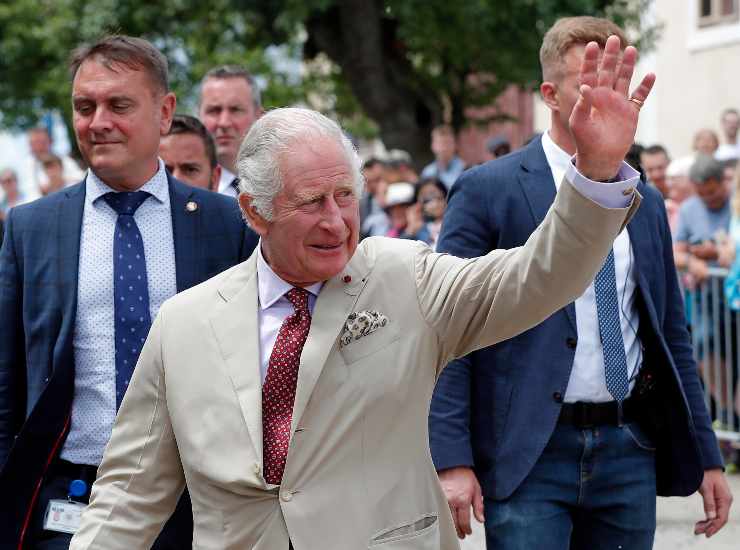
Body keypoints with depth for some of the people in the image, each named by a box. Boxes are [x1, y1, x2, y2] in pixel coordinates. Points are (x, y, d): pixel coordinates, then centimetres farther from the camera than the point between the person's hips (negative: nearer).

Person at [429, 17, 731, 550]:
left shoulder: (646, 203, 13)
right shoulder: (486, 191, -4)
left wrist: (707, 457, 13)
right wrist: (452, 461, -16)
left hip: (630, 450, 5)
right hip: (528, 455, -5)